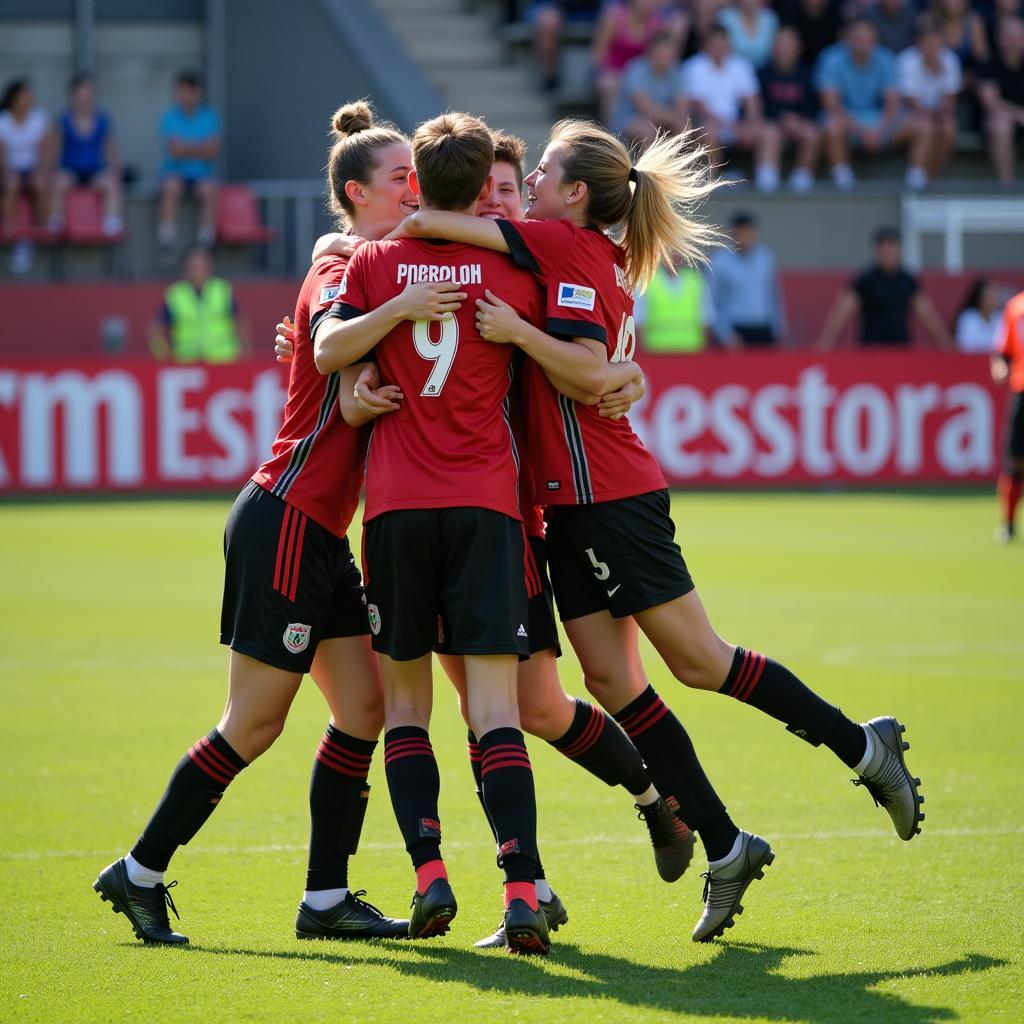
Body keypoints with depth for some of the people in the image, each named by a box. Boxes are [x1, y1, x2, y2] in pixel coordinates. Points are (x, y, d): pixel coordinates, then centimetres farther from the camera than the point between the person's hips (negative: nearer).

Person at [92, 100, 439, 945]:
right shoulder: (339, 274, -11)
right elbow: (326, 343, -29)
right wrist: (392, 309, -38)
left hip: (322, 535, 9)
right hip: (284, 523, -9)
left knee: (364, 706, 2)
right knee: (255, 724, -4)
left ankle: (326, 898, 5)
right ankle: (140, 873, 7)